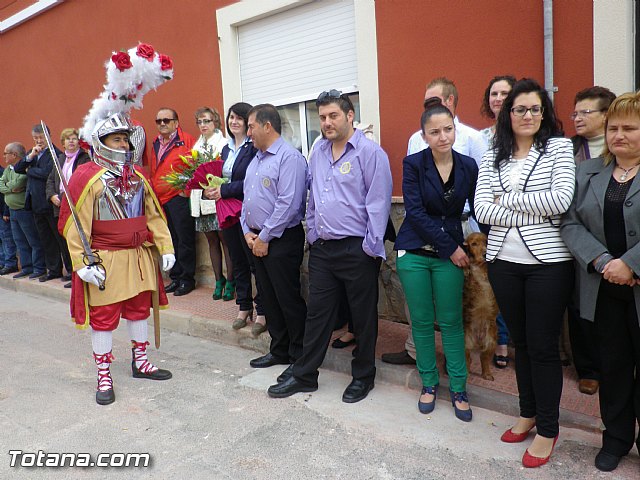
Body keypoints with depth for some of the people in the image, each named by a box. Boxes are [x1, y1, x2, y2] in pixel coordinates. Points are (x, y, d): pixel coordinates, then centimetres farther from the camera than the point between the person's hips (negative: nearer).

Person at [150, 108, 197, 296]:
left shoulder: (186, 140, -5)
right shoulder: (156, 144, 16)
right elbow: (153, 171, 22)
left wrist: (186, 189, -15)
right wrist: (153, 192, 15)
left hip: (179, 198, -7)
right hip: (159, 199, 7)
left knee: (184, 240, 0)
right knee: (170, 240, 13)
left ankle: (187, 279, 10)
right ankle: (175, 277, 22)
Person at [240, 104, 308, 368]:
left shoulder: (289, 157, -13)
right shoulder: (255, 160, 16)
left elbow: (288, 204, -21)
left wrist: (265, 237, -16)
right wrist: (248, 232, 5)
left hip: (281, 240, -9)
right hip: (256, 240, 9)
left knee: (289, 300, -1)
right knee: (269, 299, 14)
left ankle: (300, 357, 14)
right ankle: (279, 351, 28)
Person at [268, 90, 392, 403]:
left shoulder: (370, 153, -9)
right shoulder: (318, 153, 12)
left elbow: (379, 202, -12)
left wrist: (372, 248, -13)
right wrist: (312, 235, 15)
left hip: (356, 250, -6)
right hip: (322, 249, 6)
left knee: (363, 317, 9)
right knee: (317, 313, 14)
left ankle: (363, 377, 27)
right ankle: (304, 374, 26)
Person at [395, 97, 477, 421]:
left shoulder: (468, 166, 1)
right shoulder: (413, 164, -7)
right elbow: (415, 212, -12)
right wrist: (450, 248, -12)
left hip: (450, 253, 1)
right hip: (414, 252, -1)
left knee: (451, 321, 5)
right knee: (421, 321, 8)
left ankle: (458, 389, 19)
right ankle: (429, 383, 25)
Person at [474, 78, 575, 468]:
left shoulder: (559, 147, 0)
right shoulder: (493, 157, 8)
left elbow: (561, 200, -14)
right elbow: (482, 209, -4)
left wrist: (506, 198, -8)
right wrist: (535, 212, -13)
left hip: (549, 263, -3)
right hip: (504, 262, 3)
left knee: (543, 346, 4)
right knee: (521, 341, 16)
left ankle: (548, 429, 22)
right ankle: (529, 412, 35)